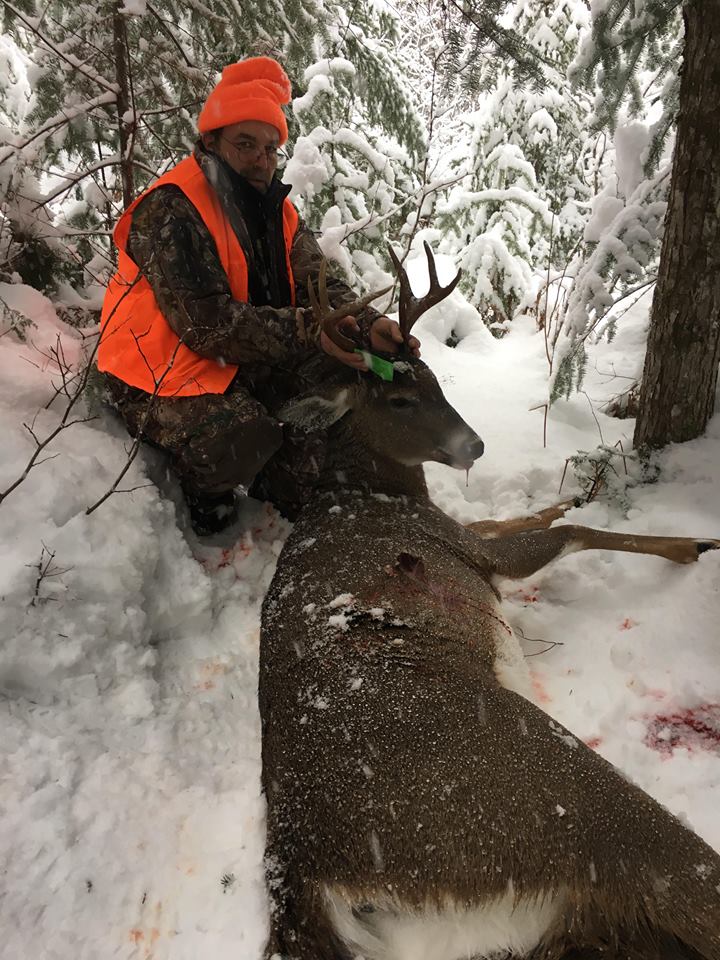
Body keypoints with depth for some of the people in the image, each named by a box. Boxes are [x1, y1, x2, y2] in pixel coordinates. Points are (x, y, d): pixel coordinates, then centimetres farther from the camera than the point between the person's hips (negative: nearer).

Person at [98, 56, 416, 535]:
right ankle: (206, 493, 1)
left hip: (241, 363, 8)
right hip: (162, 371, -8)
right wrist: (306, 332, -32)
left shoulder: (274, 207, 7)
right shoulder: (169, 211, -19)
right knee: (243, 436, -34)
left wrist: (367, 325, -23)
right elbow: (207, 321, -27)